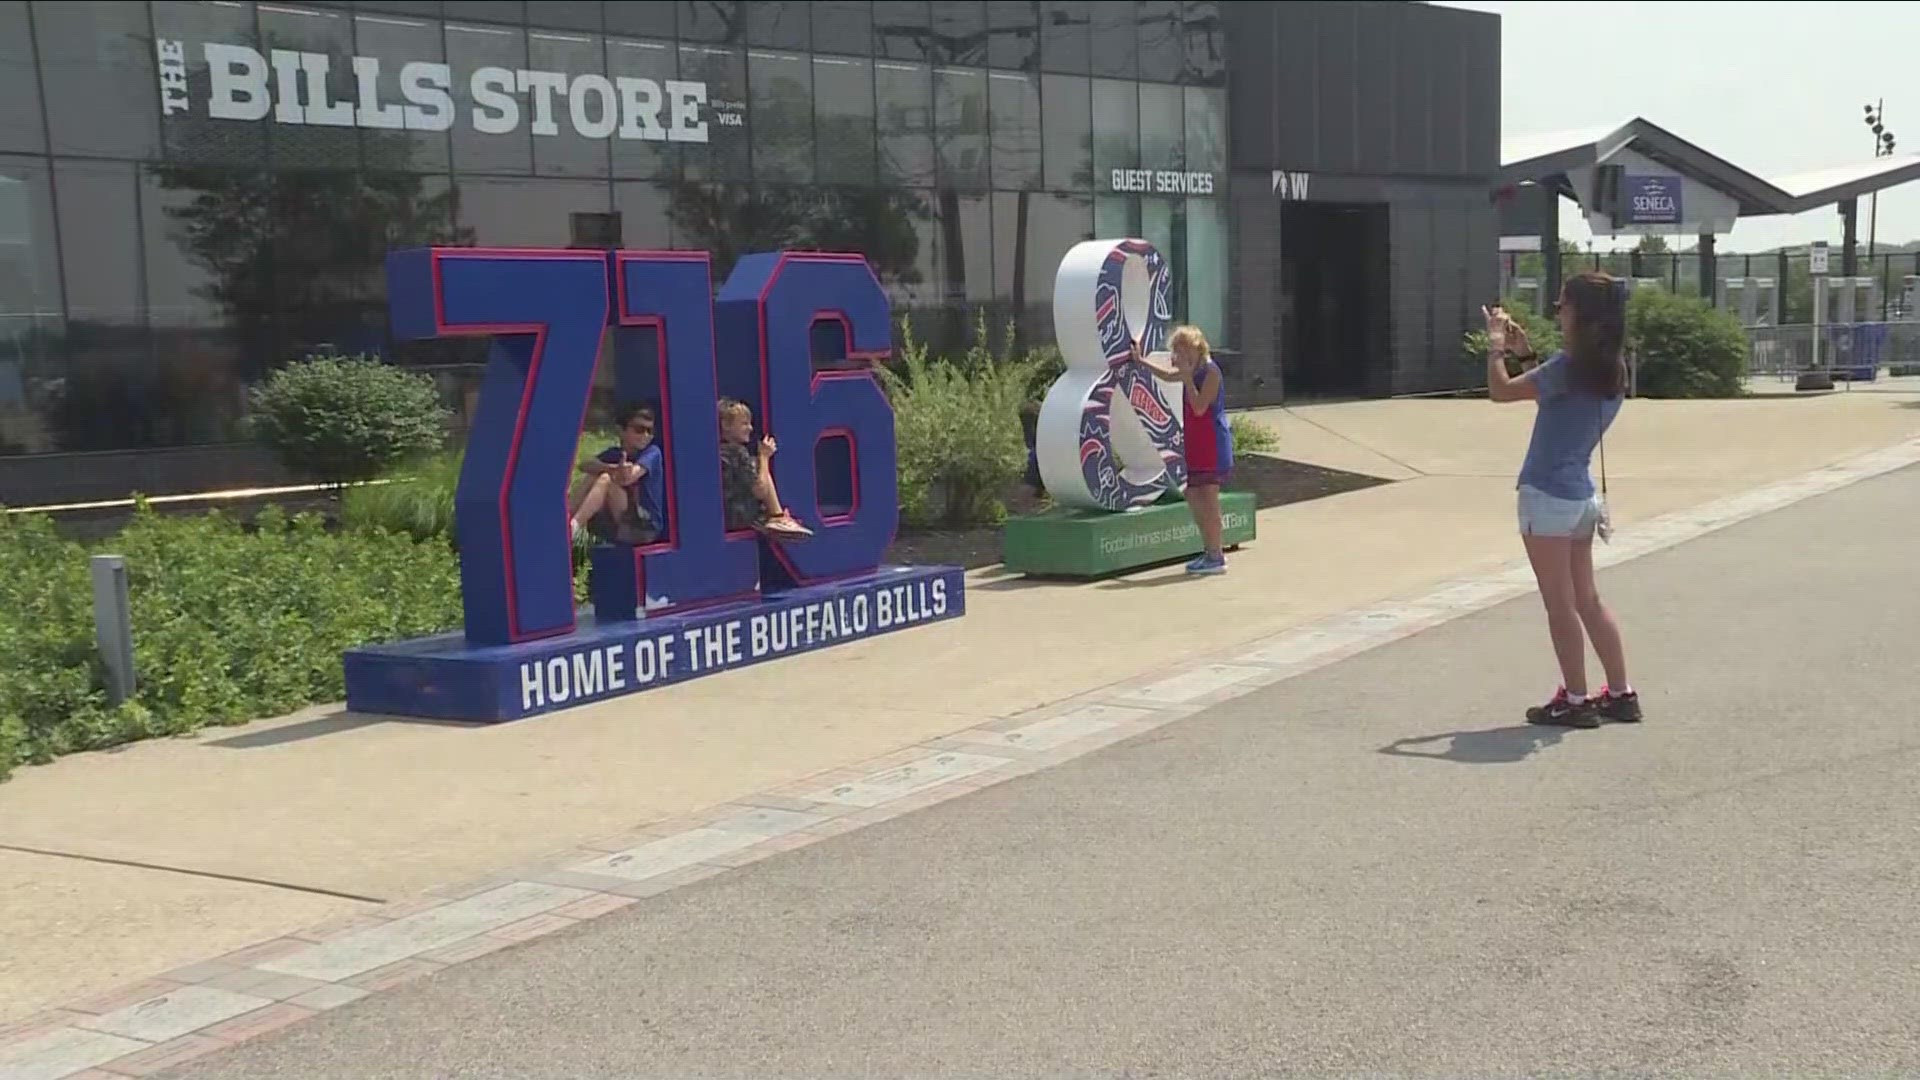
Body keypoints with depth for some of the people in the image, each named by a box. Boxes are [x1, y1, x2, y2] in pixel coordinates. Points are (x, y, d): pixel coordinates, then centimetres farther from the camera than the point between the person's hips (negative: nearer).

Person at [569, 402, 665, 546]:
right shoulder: (613, 454, 7)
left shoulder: (652, 453, -6)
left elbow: (629, 477, -25)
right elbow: (585, 464, -14)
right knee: (592, 478, -14)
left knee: (605, 479, -24)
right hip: (614, 528, 5)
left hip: (644, 528, -5)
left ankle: (573, 528, -38)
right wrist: (611, 468, -32)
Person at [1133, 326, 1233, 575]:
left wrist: (1187, 377, -20)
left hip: (1212, 445, -9)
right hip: (1195, 444, 9)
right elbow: (1168, 375, 33)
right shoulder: (1193, 371, 12)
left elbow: (1199, 407, -22)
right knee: (1193, 496, 12)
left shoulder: (1210, 371, -15)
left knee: (1209, 499, -7)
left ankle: (1216, 557, -3)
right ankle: (1210, 550, 22)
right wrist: (1141, 360, 31)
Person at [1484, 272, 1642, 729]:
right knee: (1587, 600, 16)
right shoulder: (1611, 370, 8)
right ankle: (1621, 694, 19)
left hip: (1547, 497, -8)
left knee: (1560, 604, 0)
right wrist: (1526, 353, 20)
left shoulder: (1570, 366, -18)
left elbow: (1501, 391, -12)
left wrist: (1496, 344, 2)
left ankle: (1575, 701, 6)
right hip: (1581, 497, 8)